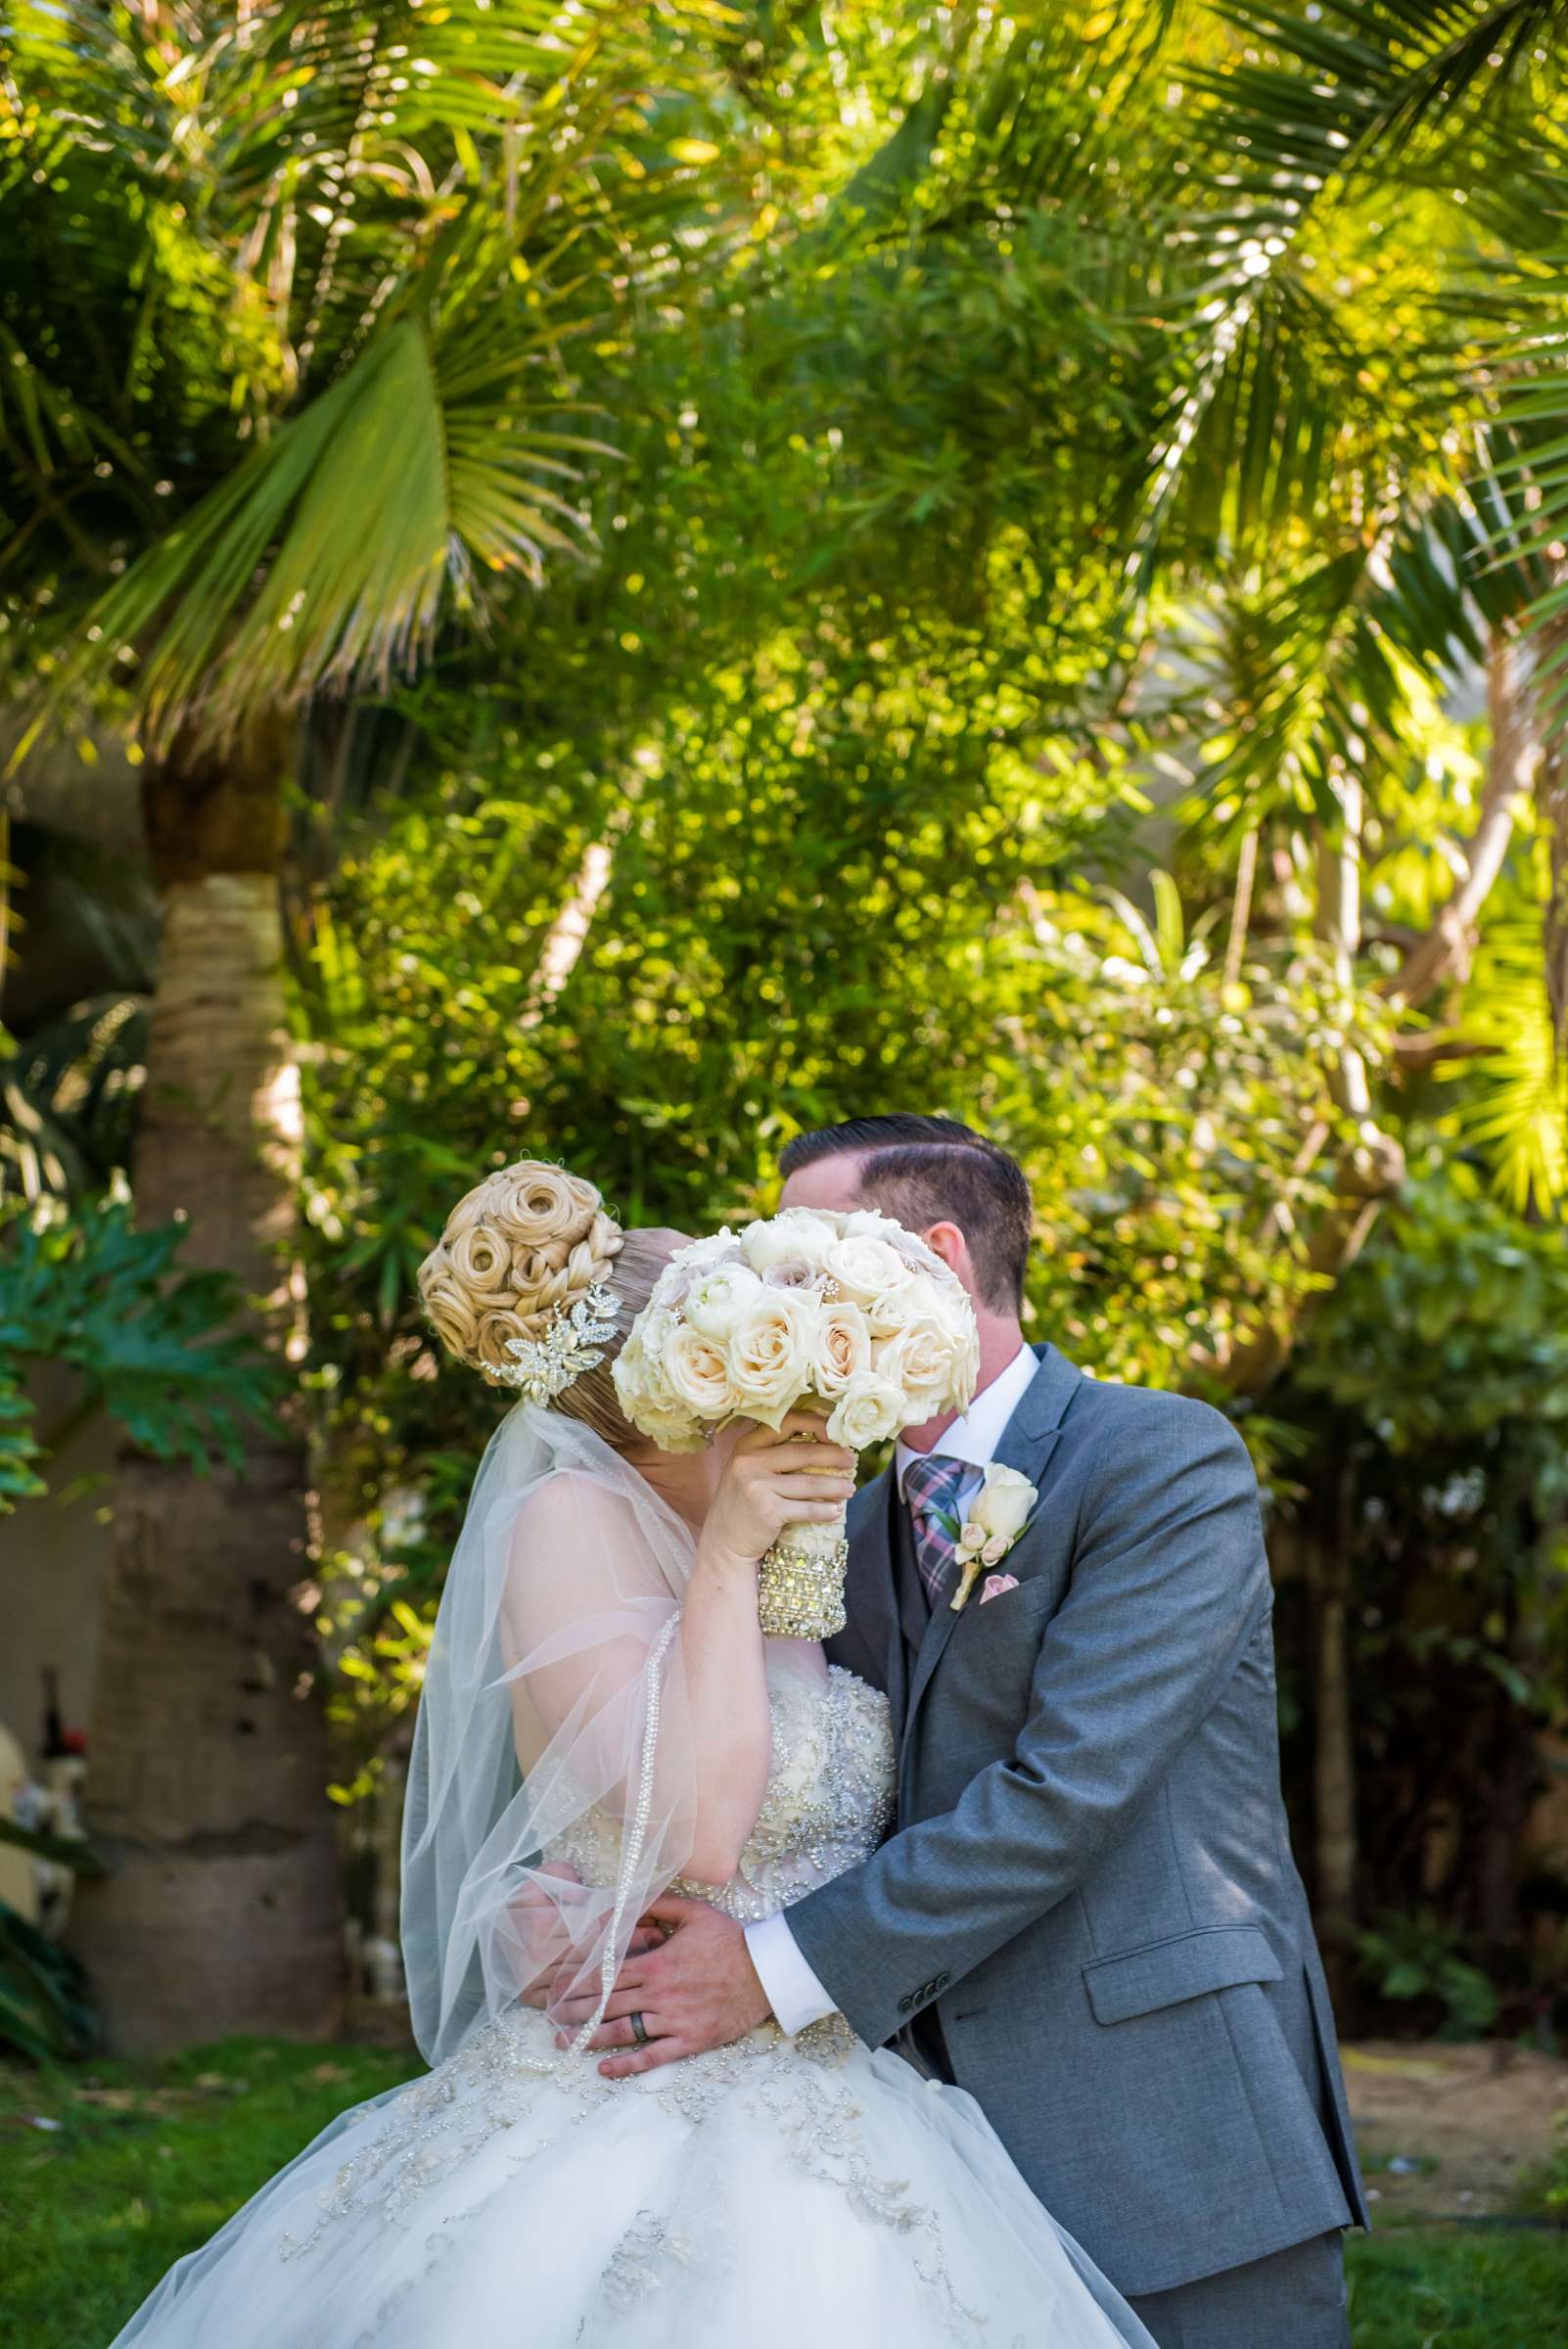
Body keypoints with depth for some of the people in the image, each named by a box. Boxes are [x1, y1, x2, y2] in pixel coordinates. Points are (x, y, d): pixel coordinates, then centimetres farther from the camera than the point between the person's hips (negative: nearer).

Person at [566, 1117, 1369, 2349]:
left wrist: (780, 1969, -19)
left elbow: (1066, 1788, -18)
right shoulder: (861, 1532, 16)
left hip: (1174, 2140, -6)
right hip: (979, 2136, 6)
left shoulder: (1169, 1461, -9)